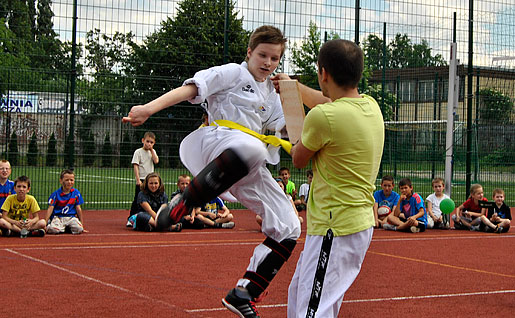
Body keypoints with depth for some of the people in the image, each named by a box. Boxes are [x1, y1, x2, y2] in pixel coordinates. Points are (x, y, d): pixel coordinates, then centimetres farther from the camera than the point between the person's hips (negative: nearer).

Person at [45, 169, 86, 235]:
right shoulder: (56, 194, -3)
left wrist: (82, 225, 8)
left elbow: (78, 209, 9)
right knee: (53, 229, -33)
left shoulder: (76, 193, 5)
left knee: (78, 229, -28)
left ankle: (68, 228, 5)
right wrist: (45, 223, -12)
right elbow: (50, 209, -4)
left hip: (71, 217, 2)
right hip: (57, 217, -2)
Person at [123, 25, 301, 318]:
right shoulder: (232, 73, 6)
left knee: (288, 229, 2)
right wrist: (149, 108, -22)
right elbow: (189, 89, -8)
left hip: (247, 170, 8)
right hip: (216, 141, -7)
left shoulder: (271, 96, 27)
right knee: (249, 148, -46)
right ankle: (182, 204, -31)